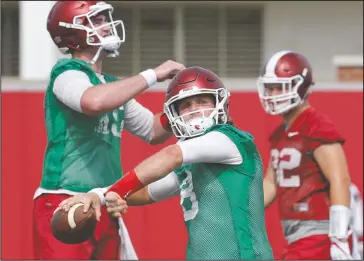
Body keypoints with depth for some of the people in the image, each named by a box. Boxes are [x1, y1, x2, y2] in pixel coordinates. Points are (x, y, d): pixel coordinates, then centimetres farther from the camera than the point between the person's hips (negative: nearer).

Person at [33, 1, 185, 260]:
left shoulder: (111, 85, 18)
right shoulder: (68, 74, -8)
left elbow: (154, 131, 28)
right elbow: (94, 102, -31)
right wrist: (153, 75, -21)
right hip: (66, 206, -8)